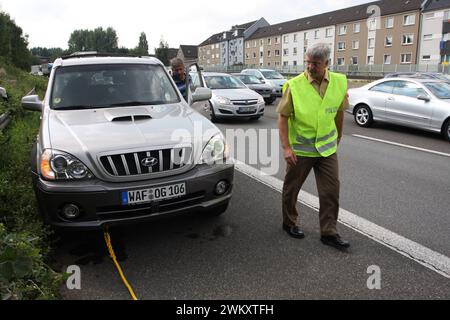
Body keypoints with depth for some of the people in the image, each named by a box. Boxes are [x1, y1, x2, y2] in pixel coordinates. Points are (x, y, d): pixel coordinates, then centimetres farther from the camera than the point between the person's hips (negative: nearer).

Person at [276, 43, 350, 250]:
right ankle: (289, 223, 32)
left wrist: (338, 137, 20)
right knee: (291, 188, 11)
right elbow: (283, 117, -11)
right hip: (299, 149, -3)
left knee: (331, 191, 3)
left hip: (327, 148, 3)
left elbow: (339, 112, 12)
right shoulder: (294, 85, -13)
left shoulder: (339, 83, -2)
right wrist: (286, 147, -17)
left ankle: (329, 233, 16)